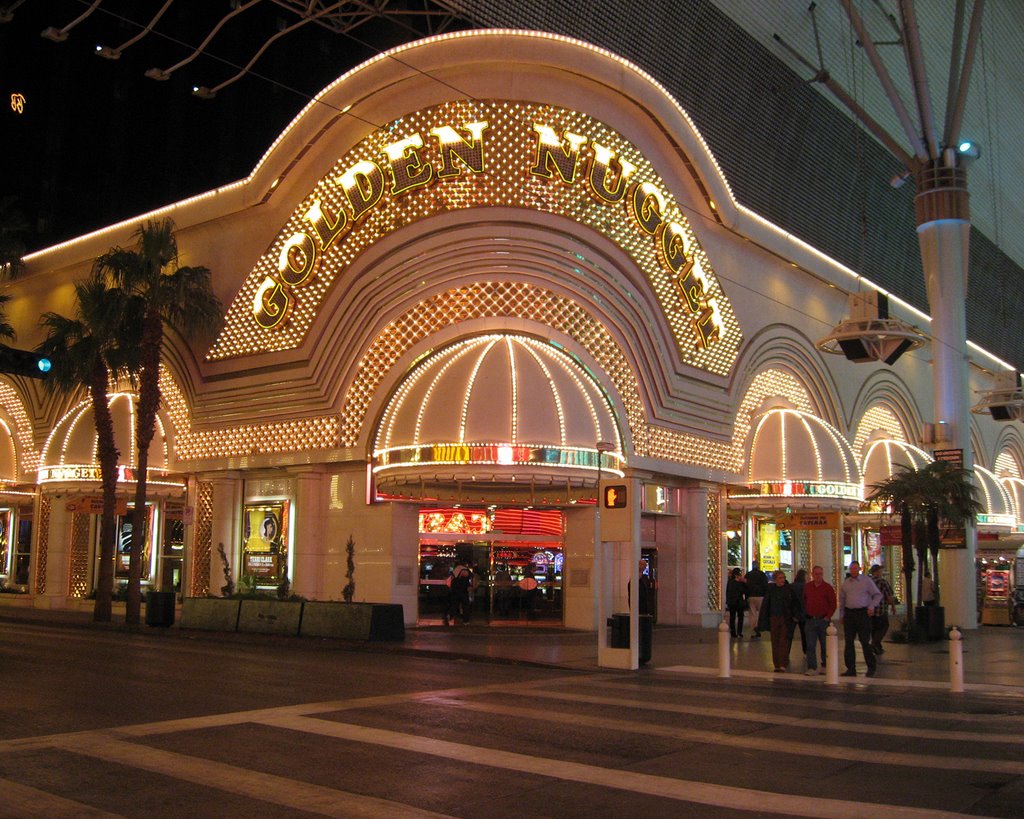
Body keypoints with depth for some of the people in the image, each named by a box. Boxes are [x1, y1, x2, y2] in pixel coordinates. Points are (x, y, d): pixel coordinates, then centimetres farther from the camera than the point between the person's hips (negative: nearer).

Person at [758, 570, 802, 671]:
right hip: (774, 618, 2)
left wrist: (796, 616, -3)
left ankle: (783, 664, -8)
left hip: (786, 619, -2)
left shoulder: (789, 589, -1)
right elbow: (765, 605, 5)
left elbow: (796, 603, 6)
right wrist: (764, 620, 1)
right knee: (775, 642, 6)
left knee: (784, 641, -8)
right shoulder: (770, 589, 3)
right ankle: (777, 664, 13)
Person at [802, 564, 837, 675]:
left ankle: (824, 666, 21)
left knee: (825, 645, 8)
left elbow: (833, 604, -1)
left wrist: (828, 616, -8)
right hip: (811, 620, 2)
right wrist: (806, 614, 8)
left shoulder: (827, 587, -2)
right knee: (810, 645, -3)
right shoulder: (807, 587, 8)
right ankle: (812, 667, -3)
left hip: (823, 620, -2)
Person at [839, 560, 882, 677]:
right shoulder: (846, 583, 13)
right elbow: (842, 600, 18)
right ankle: (851, 668, 11)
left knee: (865, 641, -5)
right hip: (849, 613, 4)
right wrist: (841, 615, 14)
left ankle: (871, 668, 9)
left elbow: (877, 595, 1)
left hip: (863, 613, -4)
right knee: (848, 641, 4)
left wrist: (872, 606, -13)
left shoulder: (867, 580, 0)